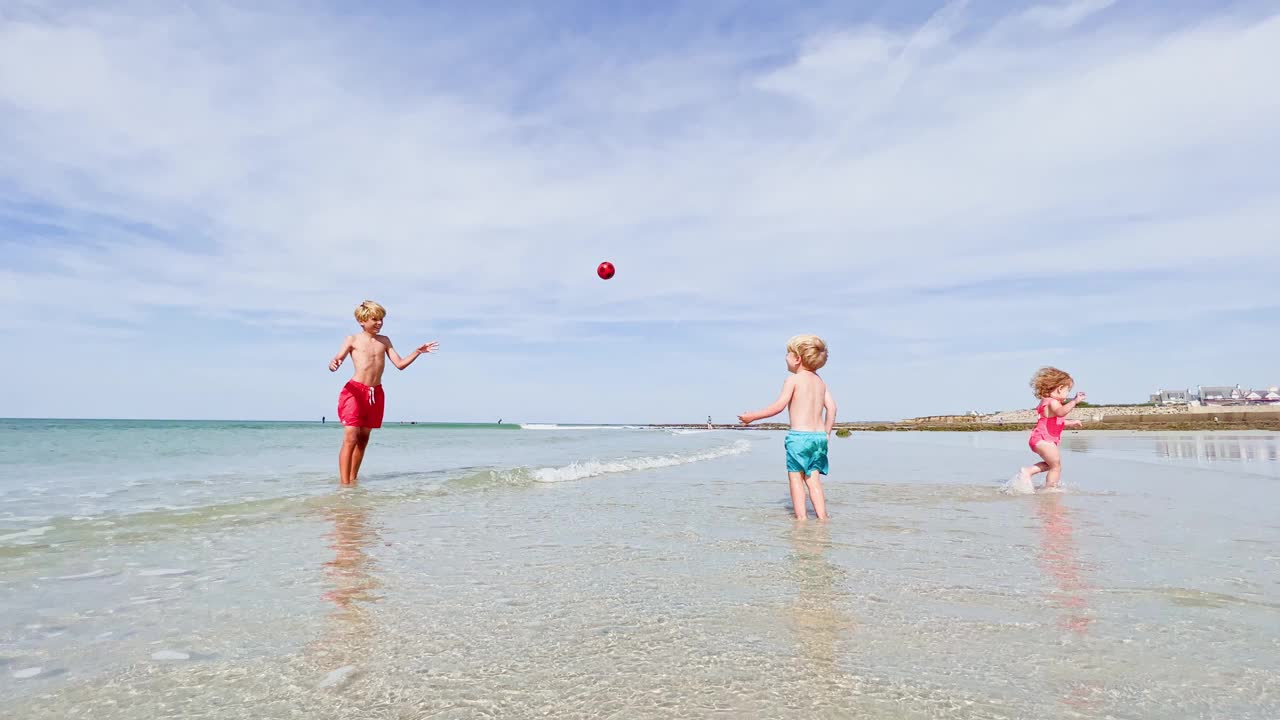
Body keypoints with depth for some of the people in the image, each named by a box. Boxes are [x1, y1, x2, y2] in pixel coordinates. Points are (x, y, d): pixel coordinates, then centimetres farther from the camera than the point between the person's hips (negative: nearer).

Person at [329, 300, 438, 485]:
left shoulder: (384, 341, 14)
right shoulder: (353, 340, 2)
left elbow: (400, 364, 12)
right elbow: (337, 360, -8)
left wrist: (418, 352, -1)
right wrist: (333, 364, -33)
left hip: (376, 394, 5)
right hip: (354, 391, -5)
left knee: (363, 439, 11)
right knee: (350, 438, -14)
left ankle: (352, 479, 21)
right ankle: (344, 483, -14)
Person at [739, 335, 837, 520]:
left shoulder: (793, 379, -5)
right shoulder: (820, 381, 14)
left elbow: (779, 406, -11)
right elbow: (831, 407, 8)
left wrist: (752, 416, -3)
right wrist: (826, 433, 15)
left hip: (799, 436, -6)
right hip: (819, 436, 6)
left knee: (795, 477, 2)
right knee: (813, 479, 11)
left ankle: (801, 517, -1)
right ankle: (822, 517, 6)